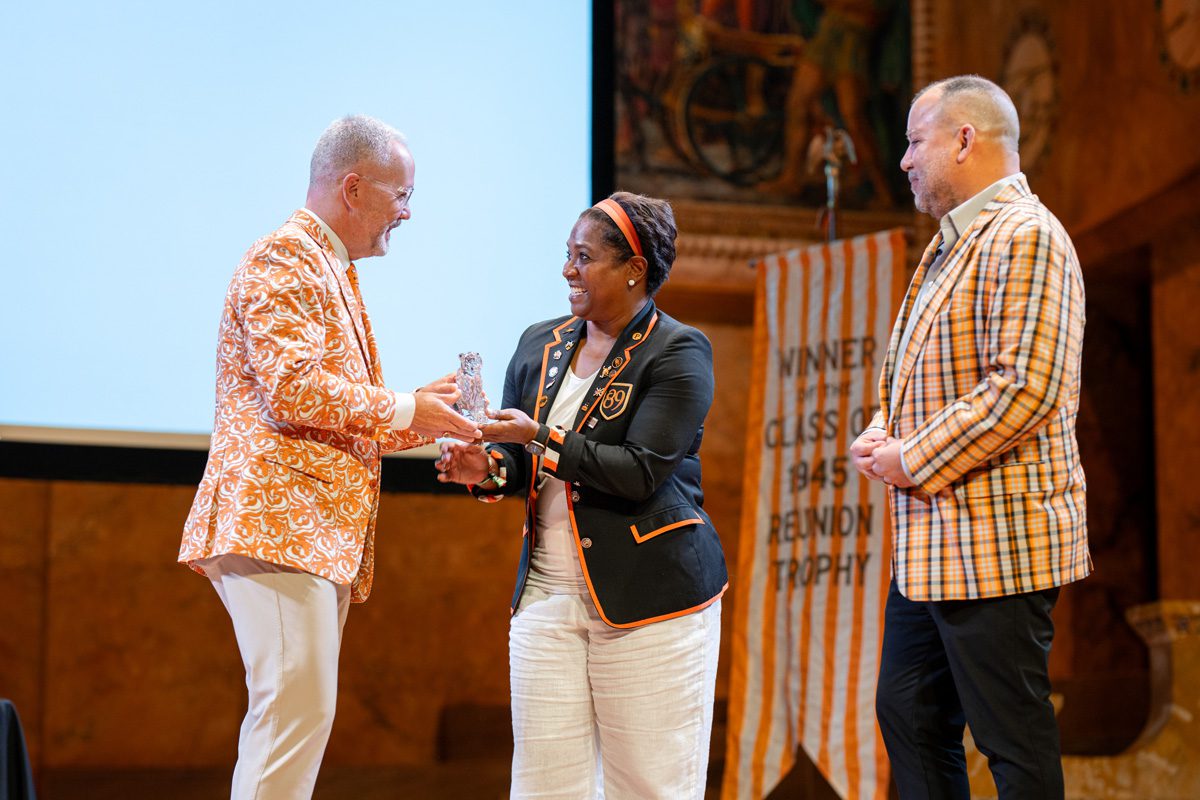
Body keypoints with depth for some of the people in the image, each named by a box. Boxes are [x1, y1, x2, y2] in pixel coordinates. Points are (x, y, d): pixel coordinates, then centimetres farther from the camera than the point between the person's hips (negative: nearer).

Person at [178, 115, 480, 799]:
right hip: (278, 518, -10)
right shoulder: (283, 259, -6)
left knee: (299, 716, 7)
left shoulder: (335, 274, 26)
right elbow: (293, 389, -19)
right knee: (296, 708, -16)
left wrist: (427, 412, 15)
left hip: (322, 533, 10)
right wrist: (404, 410, -10)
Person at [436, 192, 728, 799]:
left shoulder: (678, 352, -5)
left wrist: (541, 437, -19)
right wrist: (488, 471, -6)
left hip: (649, 595, -5)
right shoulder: (539, 345, 13)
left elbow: (640, 473, -15)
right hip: (547, 590, 5)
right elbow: (519, 458, 17)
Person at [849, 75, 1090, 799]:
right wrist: (880, 436, 7)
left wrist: (915, 461, -16)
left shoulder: (1025, 237, -14)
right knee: (908, 715, 15)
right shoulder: (953, 245, 19)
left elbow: (1025, 387, -23)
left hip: (994, 544, -10)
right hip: (931, 543, 10)